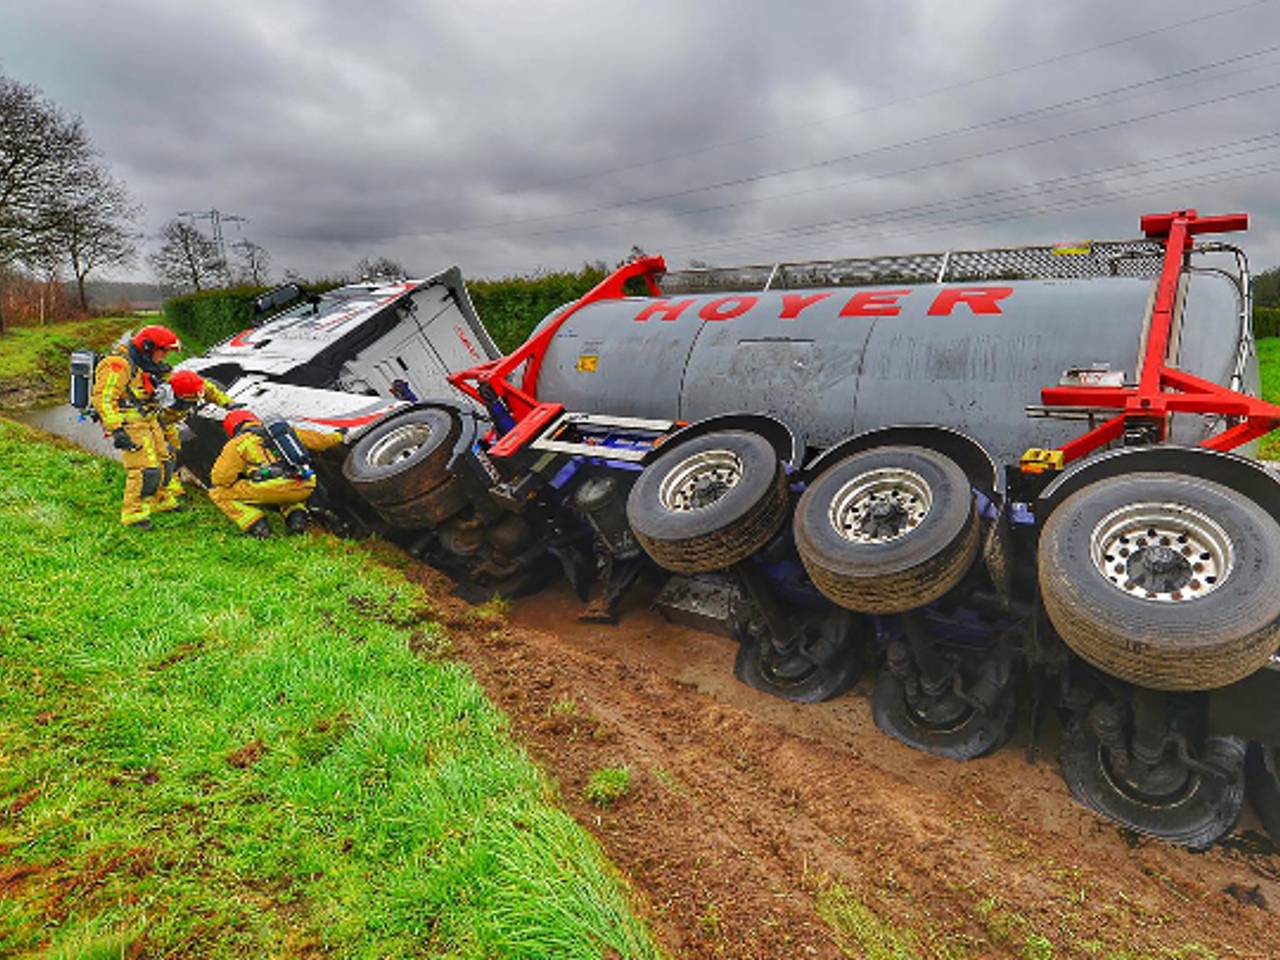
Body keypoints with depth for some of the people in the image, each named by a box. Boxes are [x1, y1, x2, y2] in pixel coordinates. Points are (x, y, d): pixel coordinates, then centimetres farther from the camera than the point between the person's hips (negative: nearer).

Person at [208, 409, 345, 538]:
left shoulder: (237, 443, 13)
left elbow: (221, 477, 6)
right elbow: (315, 439, 36)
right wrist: (337, 437, 55)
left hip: (274, 489, -5)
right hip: (305, 489, 5)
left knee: (217, 492, 15)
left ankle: (257, 525, -2)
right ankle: (296, 515, 13)